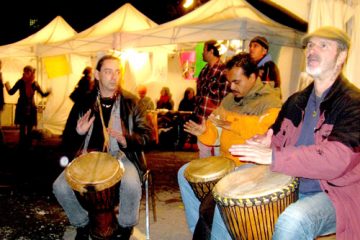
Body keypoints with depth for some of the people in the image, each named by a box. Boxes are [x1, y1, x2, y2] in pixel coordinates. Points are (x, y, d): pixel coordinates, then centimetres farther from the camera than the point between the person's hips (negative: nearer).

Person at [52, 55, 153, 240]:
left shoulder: (130, 102, 3)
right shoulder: (84, 102, 6)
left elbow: (146, 134, -1)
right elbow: (66, 137, 9)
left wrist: (127, 139, -22)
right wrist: (78, 132, -15)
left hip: (121, 156, -2)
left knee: (131, 185, -33)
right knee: (60, 187, -20)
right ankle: (82, 224, 11)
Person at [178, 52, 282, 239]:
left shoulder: (270, 101, -9)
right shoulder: (229, 99, 13)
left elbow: (272, 125, -30)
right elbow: (217, 133, 12)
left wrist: (233, 122, -33)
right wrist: (205, 132, -11)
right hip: (226, 161, 8)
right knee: (185, 172, 2)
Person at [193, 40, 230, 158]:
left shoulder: (223, 71, -14)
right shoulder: (204, 70, 11)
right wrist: (196, 112, 16)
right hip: (201, 119, 9)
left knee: (217, 153, 0)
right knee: (203, 152, 18)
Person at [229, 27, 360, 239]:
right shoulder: (297, 101, 10)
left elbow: (337, 158, -27)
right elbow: (277, 136, 20)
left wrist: (274, 157, -32)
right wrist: (265, 144, -7)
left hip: (334, 195, -6)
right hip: (289, 187, 7)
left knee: (293, 220, -36)